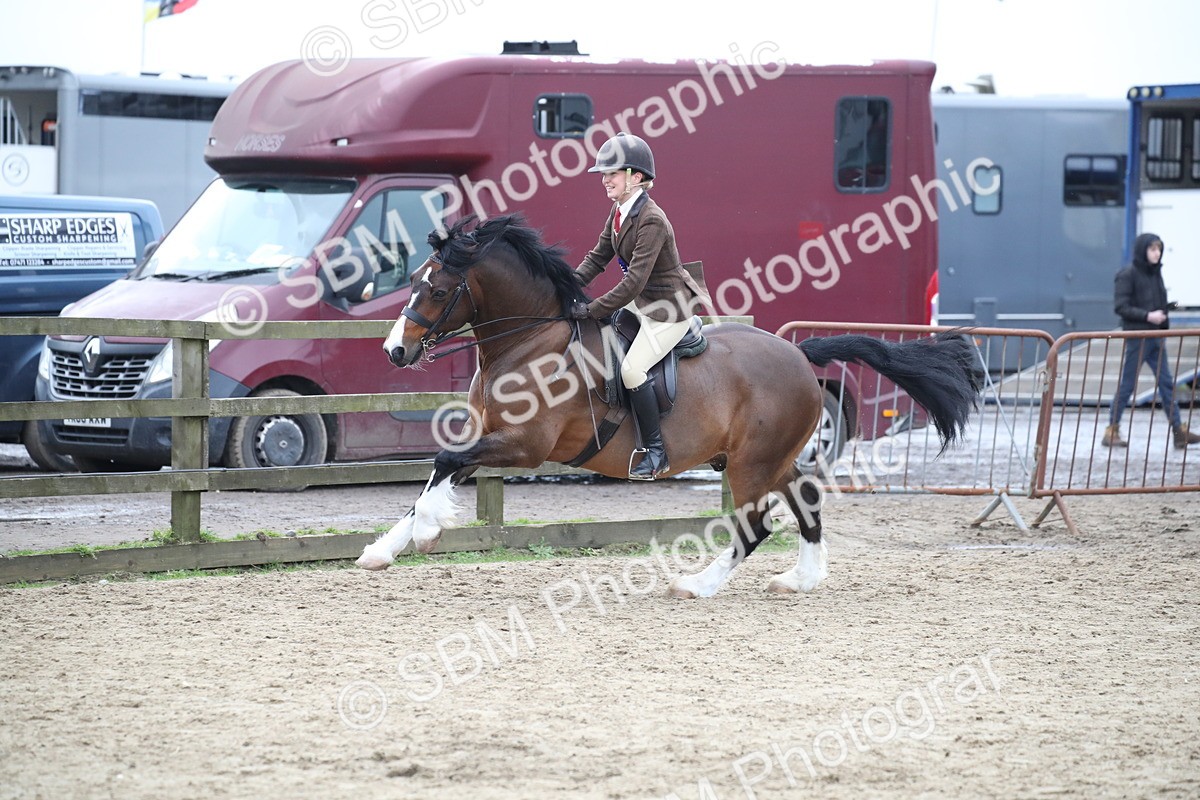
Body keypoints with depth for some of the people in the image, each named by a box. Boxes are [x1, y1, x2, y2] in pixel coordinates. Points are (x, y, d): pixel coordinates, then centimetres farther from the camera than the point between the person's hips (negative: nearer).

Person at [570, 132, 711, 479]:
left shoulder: (652, 222, -28)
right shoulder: (619, 211, 1)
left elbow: (633, 282, -31)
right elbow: (598, 257, 8)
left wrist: (591, 310, -28)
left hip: (669, 309, -10)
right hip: (642, 303, 10)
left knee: (632, 368, -21)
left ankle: (655, 452, -10)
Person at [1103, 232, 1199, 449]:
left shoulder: (1155, 273, 12)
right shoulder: (1127, 275, -10)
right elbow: (1120, 307, -14)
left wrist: (1163, 313, 3)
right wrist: (1148, 316, -19)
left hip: (1156, 338, 7)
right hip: (1137, 338, -7)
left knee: (1166, 382, 5)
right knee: (1127, 384, 0)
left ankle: (1179, 431, 5)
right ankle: (1112, 430, 10)